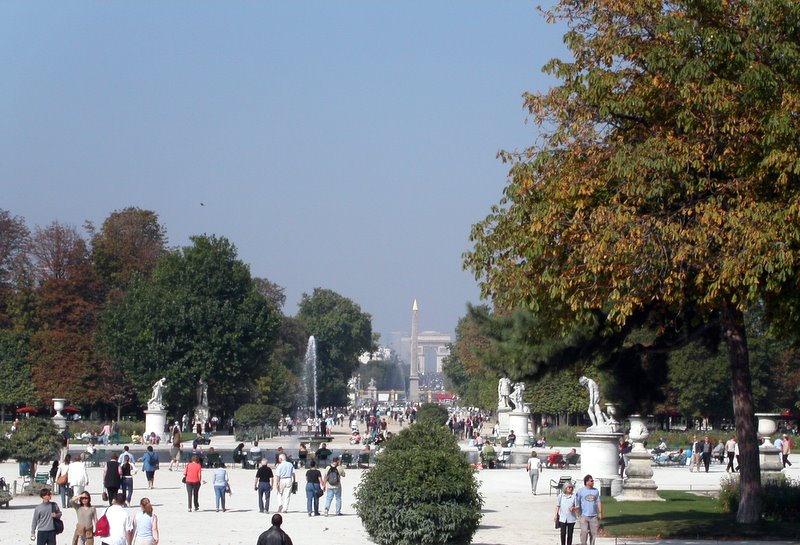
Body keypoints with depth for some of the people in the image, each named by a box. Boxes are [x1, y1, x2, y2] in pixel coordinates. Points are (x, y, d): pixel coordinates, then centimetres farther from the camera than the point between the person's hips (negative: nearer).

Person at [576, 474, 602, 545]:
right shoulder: (581, 491, -1)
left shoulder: (596, 491, 8)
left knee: (594, 532, 7)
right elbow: (578, 503, 1)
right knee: (584, 532, -8)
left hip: (594, 516, 3)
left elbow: (599, 502, 10)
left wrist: (600, 513, 5)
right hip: (584, 516, -3)